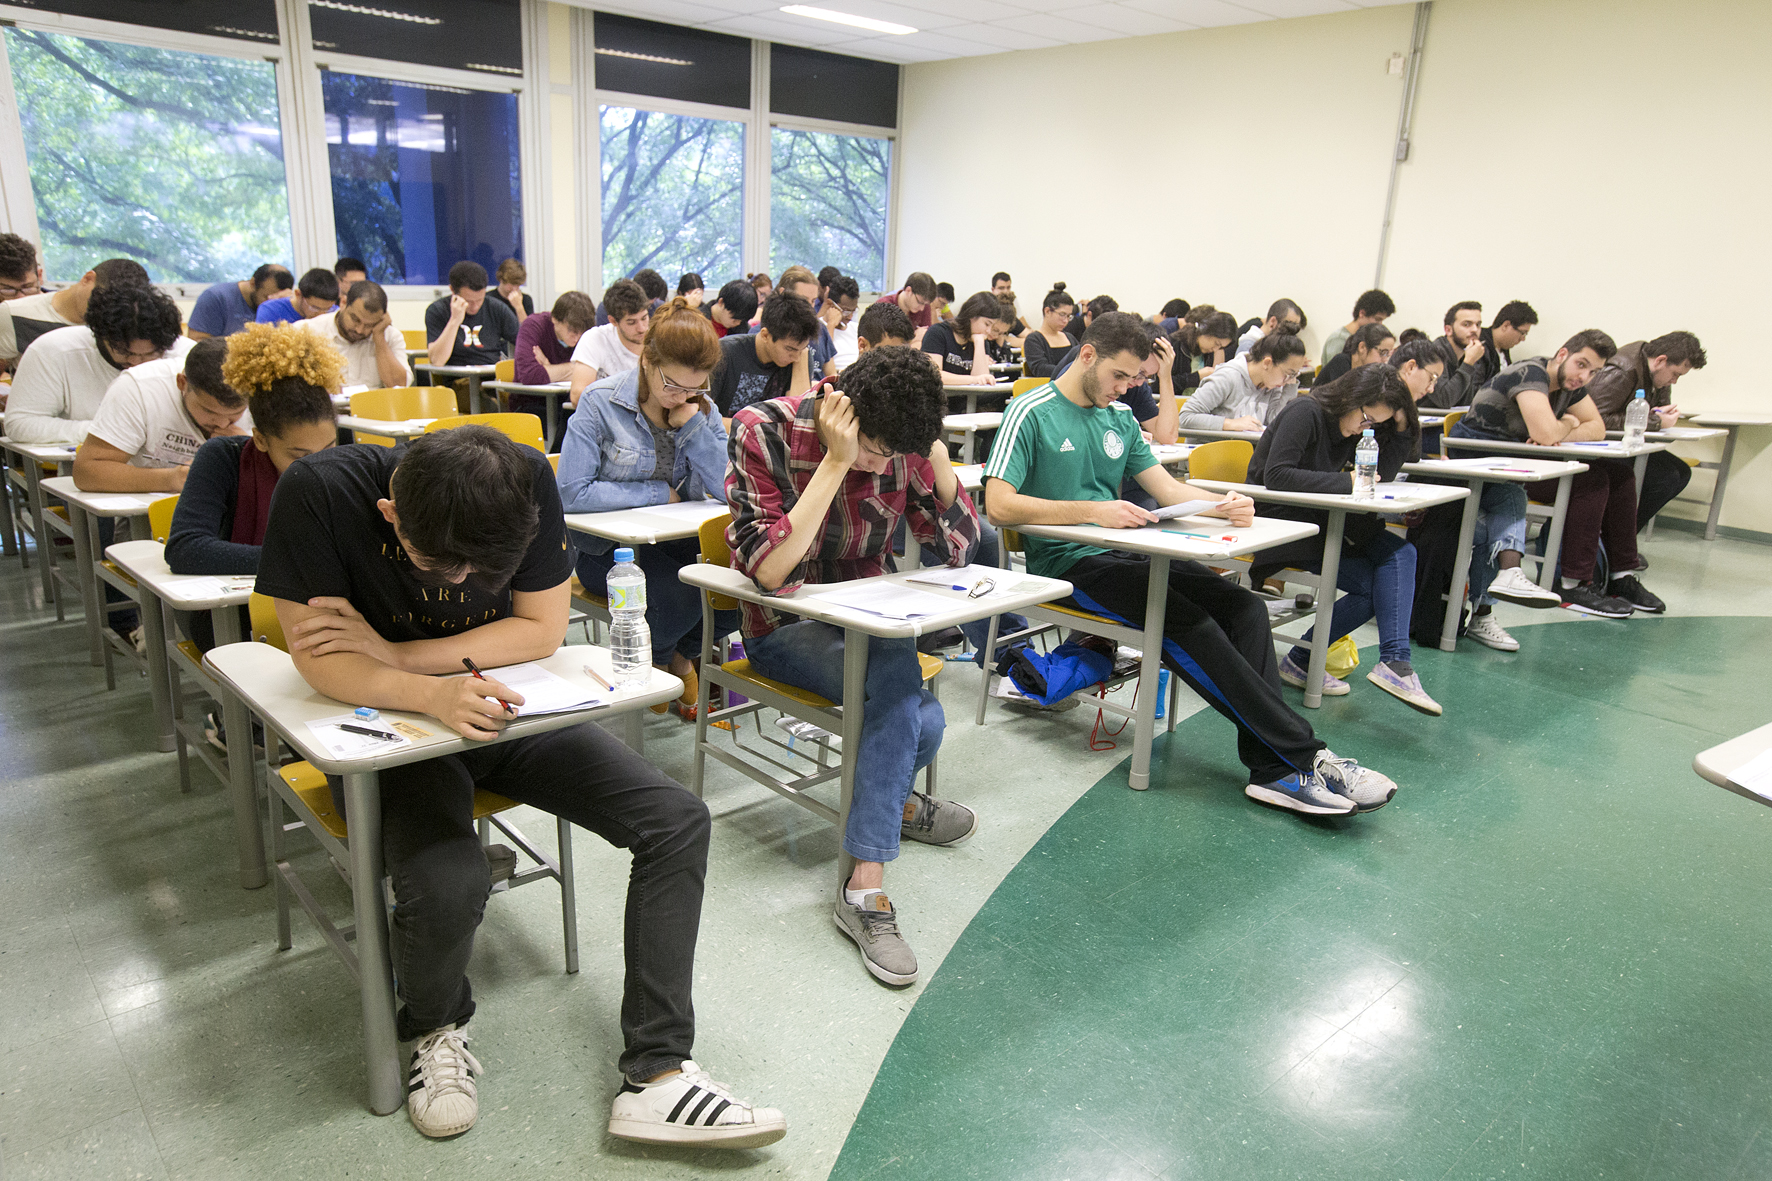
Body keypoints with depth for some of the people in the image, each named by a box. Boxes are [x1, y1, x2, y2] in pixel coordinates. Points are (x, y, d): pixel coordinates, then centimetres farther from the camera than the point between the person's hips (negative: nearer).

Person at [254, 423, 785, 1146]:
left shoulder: (526, 480, -17)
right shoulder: (318, 492, -23)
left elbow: (543, 628, -12)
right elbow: (318, 660, -20)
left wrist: (393, 655, -20)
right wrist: (435, 693, -39)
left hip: (508, 709, 3)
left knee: (678, 822, -14)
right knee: (448, 889, -32)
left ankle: (656, 1074, -5)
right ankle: (435, 1029, 6)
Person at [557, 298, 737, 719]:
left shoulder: (700, 408, 2)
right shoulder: (600, 402, -12)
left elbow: (727, 489, -8)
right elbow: (573, 493, -19)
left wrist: (692, 423, -17)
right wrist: (659, 493, -14)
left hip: (678, 540, 4)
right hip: (608, 544, -4)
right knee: (679, 598, -31)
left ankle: (683, 655, 9)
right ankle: (652, 658, 7)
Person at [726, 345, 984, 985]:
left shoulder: (898, 442, -7)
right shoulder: (764, 429, -20)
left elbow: (958, 547, -8)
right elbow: (769, 570, -29)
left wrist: (933, 446, -18)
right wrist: (836, 461, -32)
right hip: (784, 628, -5)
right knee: (905, 691, -30)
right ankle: (866, 888, -17)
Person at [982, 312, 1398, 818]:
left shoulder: (1118, 416, 17)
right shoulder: (1031, 413, -5)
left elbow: (1168, 487, 16)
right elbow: (999, 505, -16)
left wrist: (1225, 505, -5)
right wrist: (1094, 511, -24)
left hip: (1124, 552, 7)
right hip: (1068, 563, -7)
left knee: (1245, 606, -14)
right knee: (1188, 623, -28)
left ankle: (1274, 770, -23)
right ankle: (1304, 755, -20)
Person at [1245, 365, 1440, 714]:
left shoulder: (1355, 425, 10)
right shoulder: (1306, 413, -15)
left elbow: (1383, 474, 6)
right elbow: (1276, 475, -25)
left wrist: (1402, 428, -6)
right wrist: (1347, 483, -25)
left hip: (1319, 519, 8)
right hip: (1278, 522, -8)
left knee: (1399, 552, -14)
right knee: (1369, 585, -18)